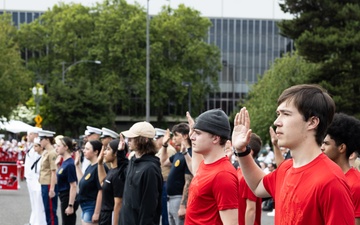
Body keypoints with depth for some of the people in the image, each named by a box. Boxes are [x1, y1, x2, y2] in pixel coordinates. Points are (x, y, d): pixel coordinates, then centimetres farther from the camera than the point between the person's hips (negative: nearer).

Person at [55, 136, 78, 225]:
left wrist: (70, 205, -20)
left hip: (69, 199, -9)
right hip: (64, 198, 9)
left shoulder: (70, 164, -18)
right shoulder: (64, 162, 8)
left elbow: (73, 186, -20)